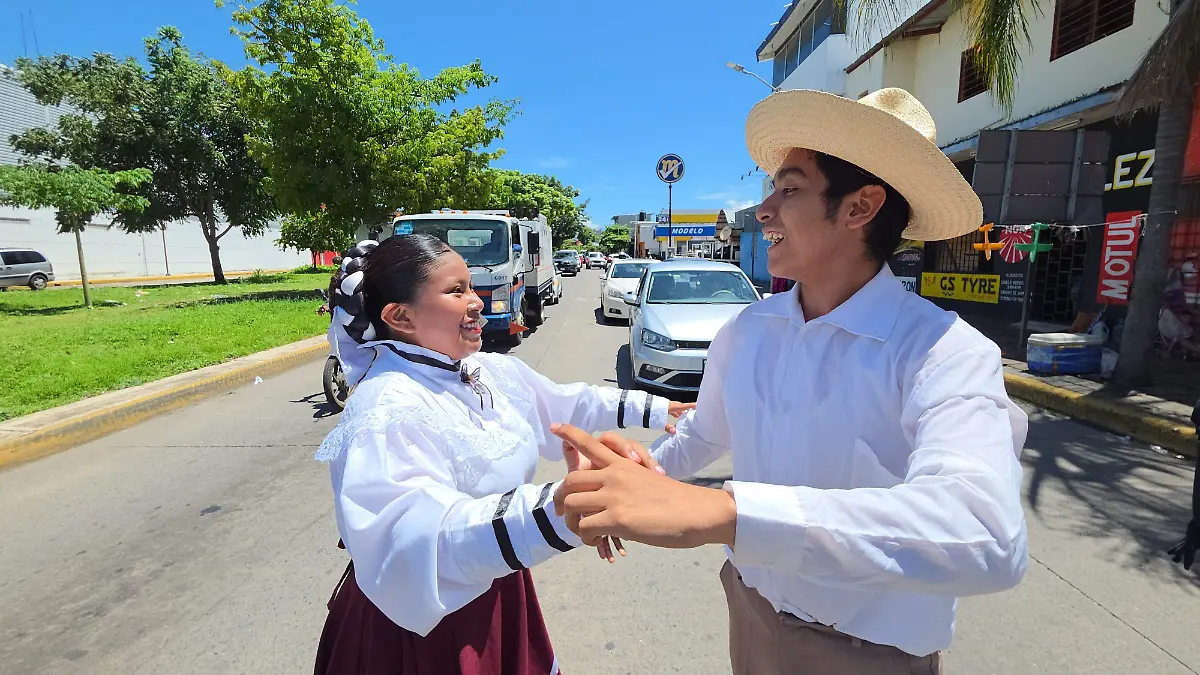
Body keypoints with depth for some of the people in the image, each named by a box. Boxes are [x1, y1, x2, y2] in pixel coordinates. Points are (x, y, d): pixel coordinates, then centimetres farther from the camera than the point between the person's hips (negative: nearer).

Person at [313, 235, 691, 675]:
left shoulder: (493, 372, -3)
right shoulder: (386, 411, -29)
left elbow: (562, 405, 11)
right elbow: (415, 539, -42)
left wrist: (653, 410, 17)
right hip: (420, 626, -7)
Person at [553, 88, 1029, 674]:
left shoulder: (946, 355, -24)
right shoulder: (746, 331, -7)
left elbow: (984, 537, -42)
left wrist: (718, 512, -51)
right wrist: (627, 487, 2)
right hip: (750, 613, 5)